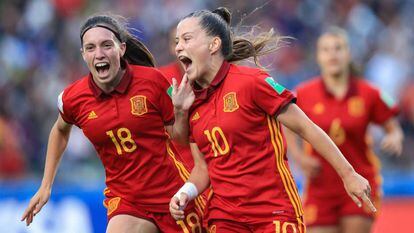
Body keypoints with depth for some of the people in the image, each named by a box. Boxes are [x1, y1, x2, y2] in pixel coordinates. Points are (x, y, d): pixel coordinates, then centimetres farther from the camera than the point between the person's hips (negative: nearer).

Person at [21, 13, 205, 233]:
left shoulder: (152, 80, -11)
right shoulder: (72, 98, -5)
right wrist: (45, 186, 19)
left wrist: (181, 112, -20)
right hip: (125, 202, 1)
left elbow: (179, 138, 0)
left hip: (173, 195, -1)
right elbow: (60, 130, 19)